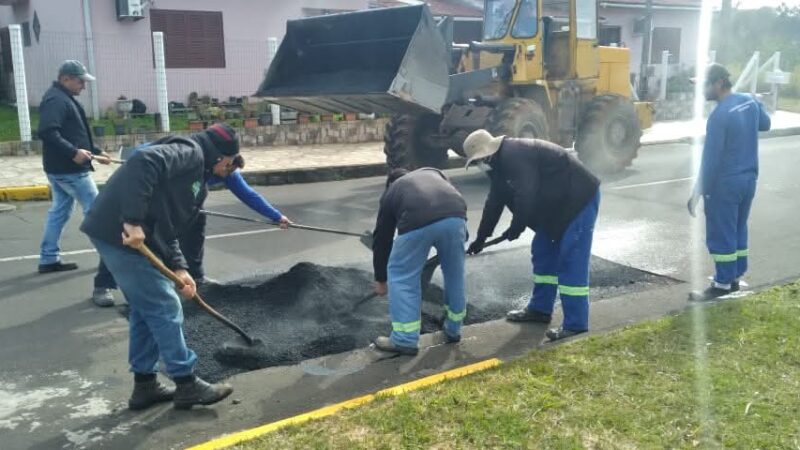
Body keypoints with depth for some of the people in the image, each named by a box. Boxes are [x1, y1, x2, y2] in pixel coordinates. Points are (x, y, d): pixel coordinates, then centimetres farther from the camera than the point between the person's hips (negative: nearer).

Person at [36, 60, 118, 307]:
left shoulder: (64, 99, 18)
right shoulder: (56, 100, -16)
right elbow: (47, 132, -28)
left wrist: (95, 152, 19)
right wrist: (73, 152, -34)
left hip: (59, 168, 11)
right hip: (70, 169, -11)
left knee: (59, 212, 16)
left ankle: (49, 259, 23)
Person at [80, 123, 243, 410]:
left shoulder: (196, 180, 23)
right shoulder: (190, 152, -6)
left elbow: (168, 230, 19)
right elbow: (143, 163, -25)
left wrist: (179, 269, 6)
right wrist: (134, 221, -27)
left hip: (114, 234, 10)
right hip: (120, 233, -10)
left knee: (145, 310, 18)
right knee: (165, 308, -2)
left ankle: (144, 384, 27)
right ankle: (187, 384, 9)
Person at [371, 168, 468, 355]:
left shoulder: (391, 191, 35)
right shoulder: (433, 173, 42)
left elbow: (381, 238, 39)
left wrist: (380, 279, 49)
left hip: (417, 222, -3)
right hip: (455, 217, 3)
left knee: (401, 275, 17)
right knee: (454, 273, 25)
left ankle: (404, 340, 19)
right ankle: (453, 330, 39)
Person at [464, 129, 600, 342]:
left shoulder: (514, 156, -23)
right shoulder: (500, 161, 10)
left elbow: (526, 196, -28)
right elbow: (494, 202, 16)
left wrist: (516, 228, -13)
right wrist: (481, 238, 18)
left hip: (579, 199, -11)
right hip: (558, 204, 11)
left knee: (571, 262, -10)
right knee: (542, 254, 14)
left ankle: (575, 324, -5)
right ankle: (540, 309, 25)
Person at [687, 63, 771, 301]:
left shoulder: (719, 115, -21)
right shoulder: (750, 101, 3)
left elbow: (710, 158, -20)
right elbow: (765, 124, 24)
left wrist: (698, 192, -15)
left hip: (725, 183, -8)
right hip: (749, 179, 8)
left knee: (721, 234, 1)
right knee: (738, 229, 18)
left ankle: (723, 284, 6)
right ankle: (736, 276, 28)